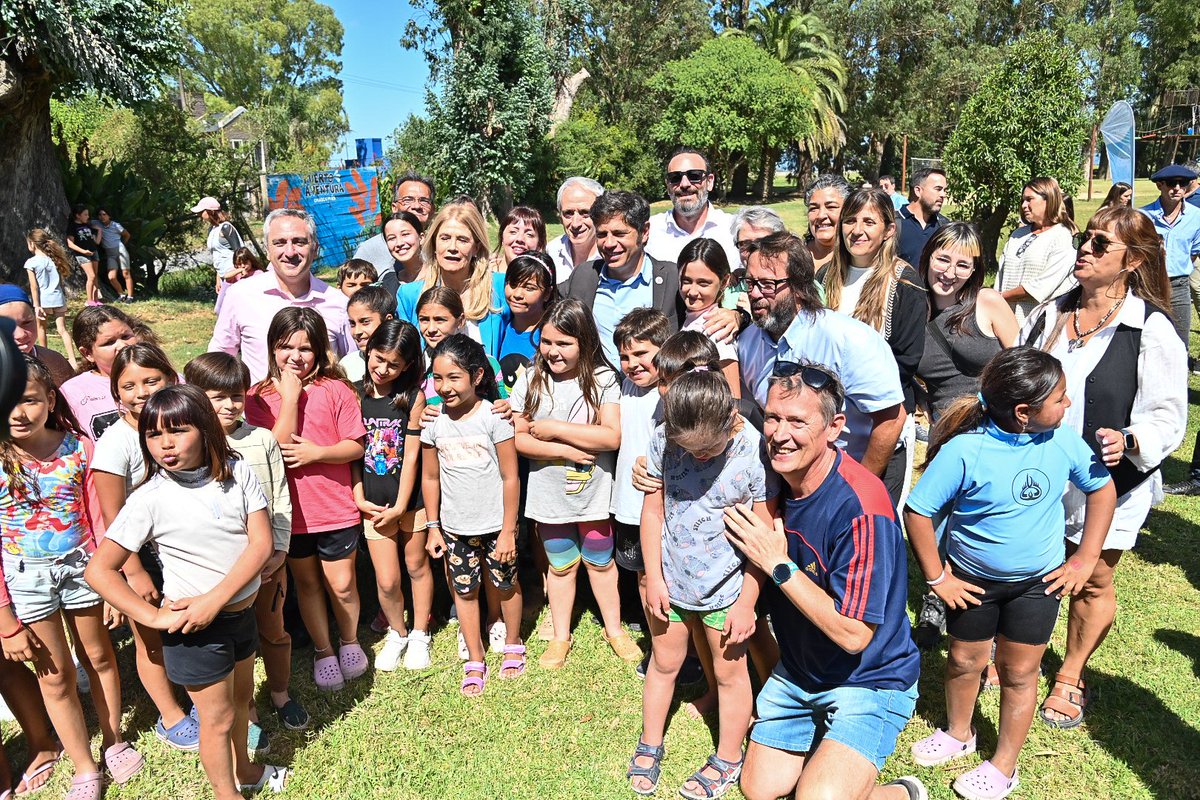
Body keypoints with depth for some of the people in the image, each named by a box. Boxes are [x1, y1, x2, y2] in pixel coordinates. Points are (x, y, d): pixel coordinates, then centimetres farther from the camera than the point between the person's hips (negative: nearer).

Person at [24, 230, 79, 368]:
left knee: (41, 328, 18)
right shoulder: (54, 258, 4)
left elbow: (34, 287, -10)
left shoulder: (31, 262, -9)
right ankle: (73, 360, -8)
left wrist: (36, 306, -9)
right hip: (58, 299, 3)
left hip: (43, 300, -3)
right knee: (62, 330, 2)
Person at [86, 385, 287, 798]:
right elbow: (99, 569, -15)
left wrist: (214, 600, -22)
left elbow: (261, 542, -14)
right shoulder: (149, 499, -18)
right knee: (218, 718, 12)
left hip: (241, 607, 4)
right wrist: (153, 616, -19)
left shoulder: (238, 472, -11)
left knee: (241, 698, 25)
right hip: (195, 624, -4)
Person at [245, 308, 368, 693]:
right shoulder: (259, 396, -4)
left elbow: (356, 446, -6)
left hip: (336, 509, -1)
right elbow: (275, 448, -17)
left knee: (341, 585, 8)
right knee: (307, 584, 17)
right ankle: (323, 651, 35)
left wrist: (316, 452, -21)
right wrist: (289, 396, -20)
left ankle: (350, 642, 35)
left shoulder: (335, 390, -7)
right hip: (290, 510, 2)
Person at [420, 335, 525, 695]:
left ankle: (513, 645, 39)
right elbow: (430, 478, 4)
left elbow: (510, 477, -12)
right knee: (464, 591, 12)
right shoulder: (433, 421, -6)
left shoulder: (493, 416, -16)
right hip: (455, 527, 3)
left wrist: (508, 530, -11)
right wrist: (433, 527, 4)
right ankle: (475, 662, 29)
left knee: (505, 585, 14)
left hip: (495, 523, -3)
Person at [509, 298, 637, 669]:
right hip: (549, 495, 1)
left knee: (600, 562, 17)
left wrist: (555, 429, -21)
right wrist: (564, 451, -21)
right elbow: (516, 437, -9)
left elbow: (612, 436, -22)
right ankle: (561, 636, 36)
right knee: (561, 566, 17)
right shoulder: (531, 380, -7)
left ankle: (614, 629, 38)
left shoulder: (603, 379, -13)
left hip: (594, 493, -1)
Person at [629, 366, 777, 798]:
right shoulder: (663, 439, -16)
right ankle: (650, 745, 43)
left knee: (729, 672, 16)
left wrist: (746, 604, -11)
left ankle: (728, 759, 39)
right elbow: (653, 509, -4)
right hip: (670, 580, 3)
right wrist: (654, 578, -2)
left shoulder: (755, 452, -25)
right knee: (663, 663, 21)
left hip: (726, 586, -3)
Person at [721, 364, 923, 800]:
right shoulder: (775, 477, -9)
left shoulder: (860, 505, -30)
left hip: (869, 681, -6)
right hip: (796, 671, 6)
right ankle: (824, 738, 34)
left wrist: (779, 565, -26)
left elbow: (853, 634, -28)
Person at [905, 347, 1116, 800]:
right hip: (972, 579, -2)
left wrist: (1085, 560, -2)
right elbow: (917, 512, -21)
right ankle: (959, 734, 45)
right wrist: (936, 578, -14)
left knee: (1018, 671, 12)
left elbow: (1102, 488, 1)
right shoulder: (964, 450, -27)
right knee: (965, 661, 17)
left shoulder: (1063, 441, -15)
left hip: (1038, 581, 2)